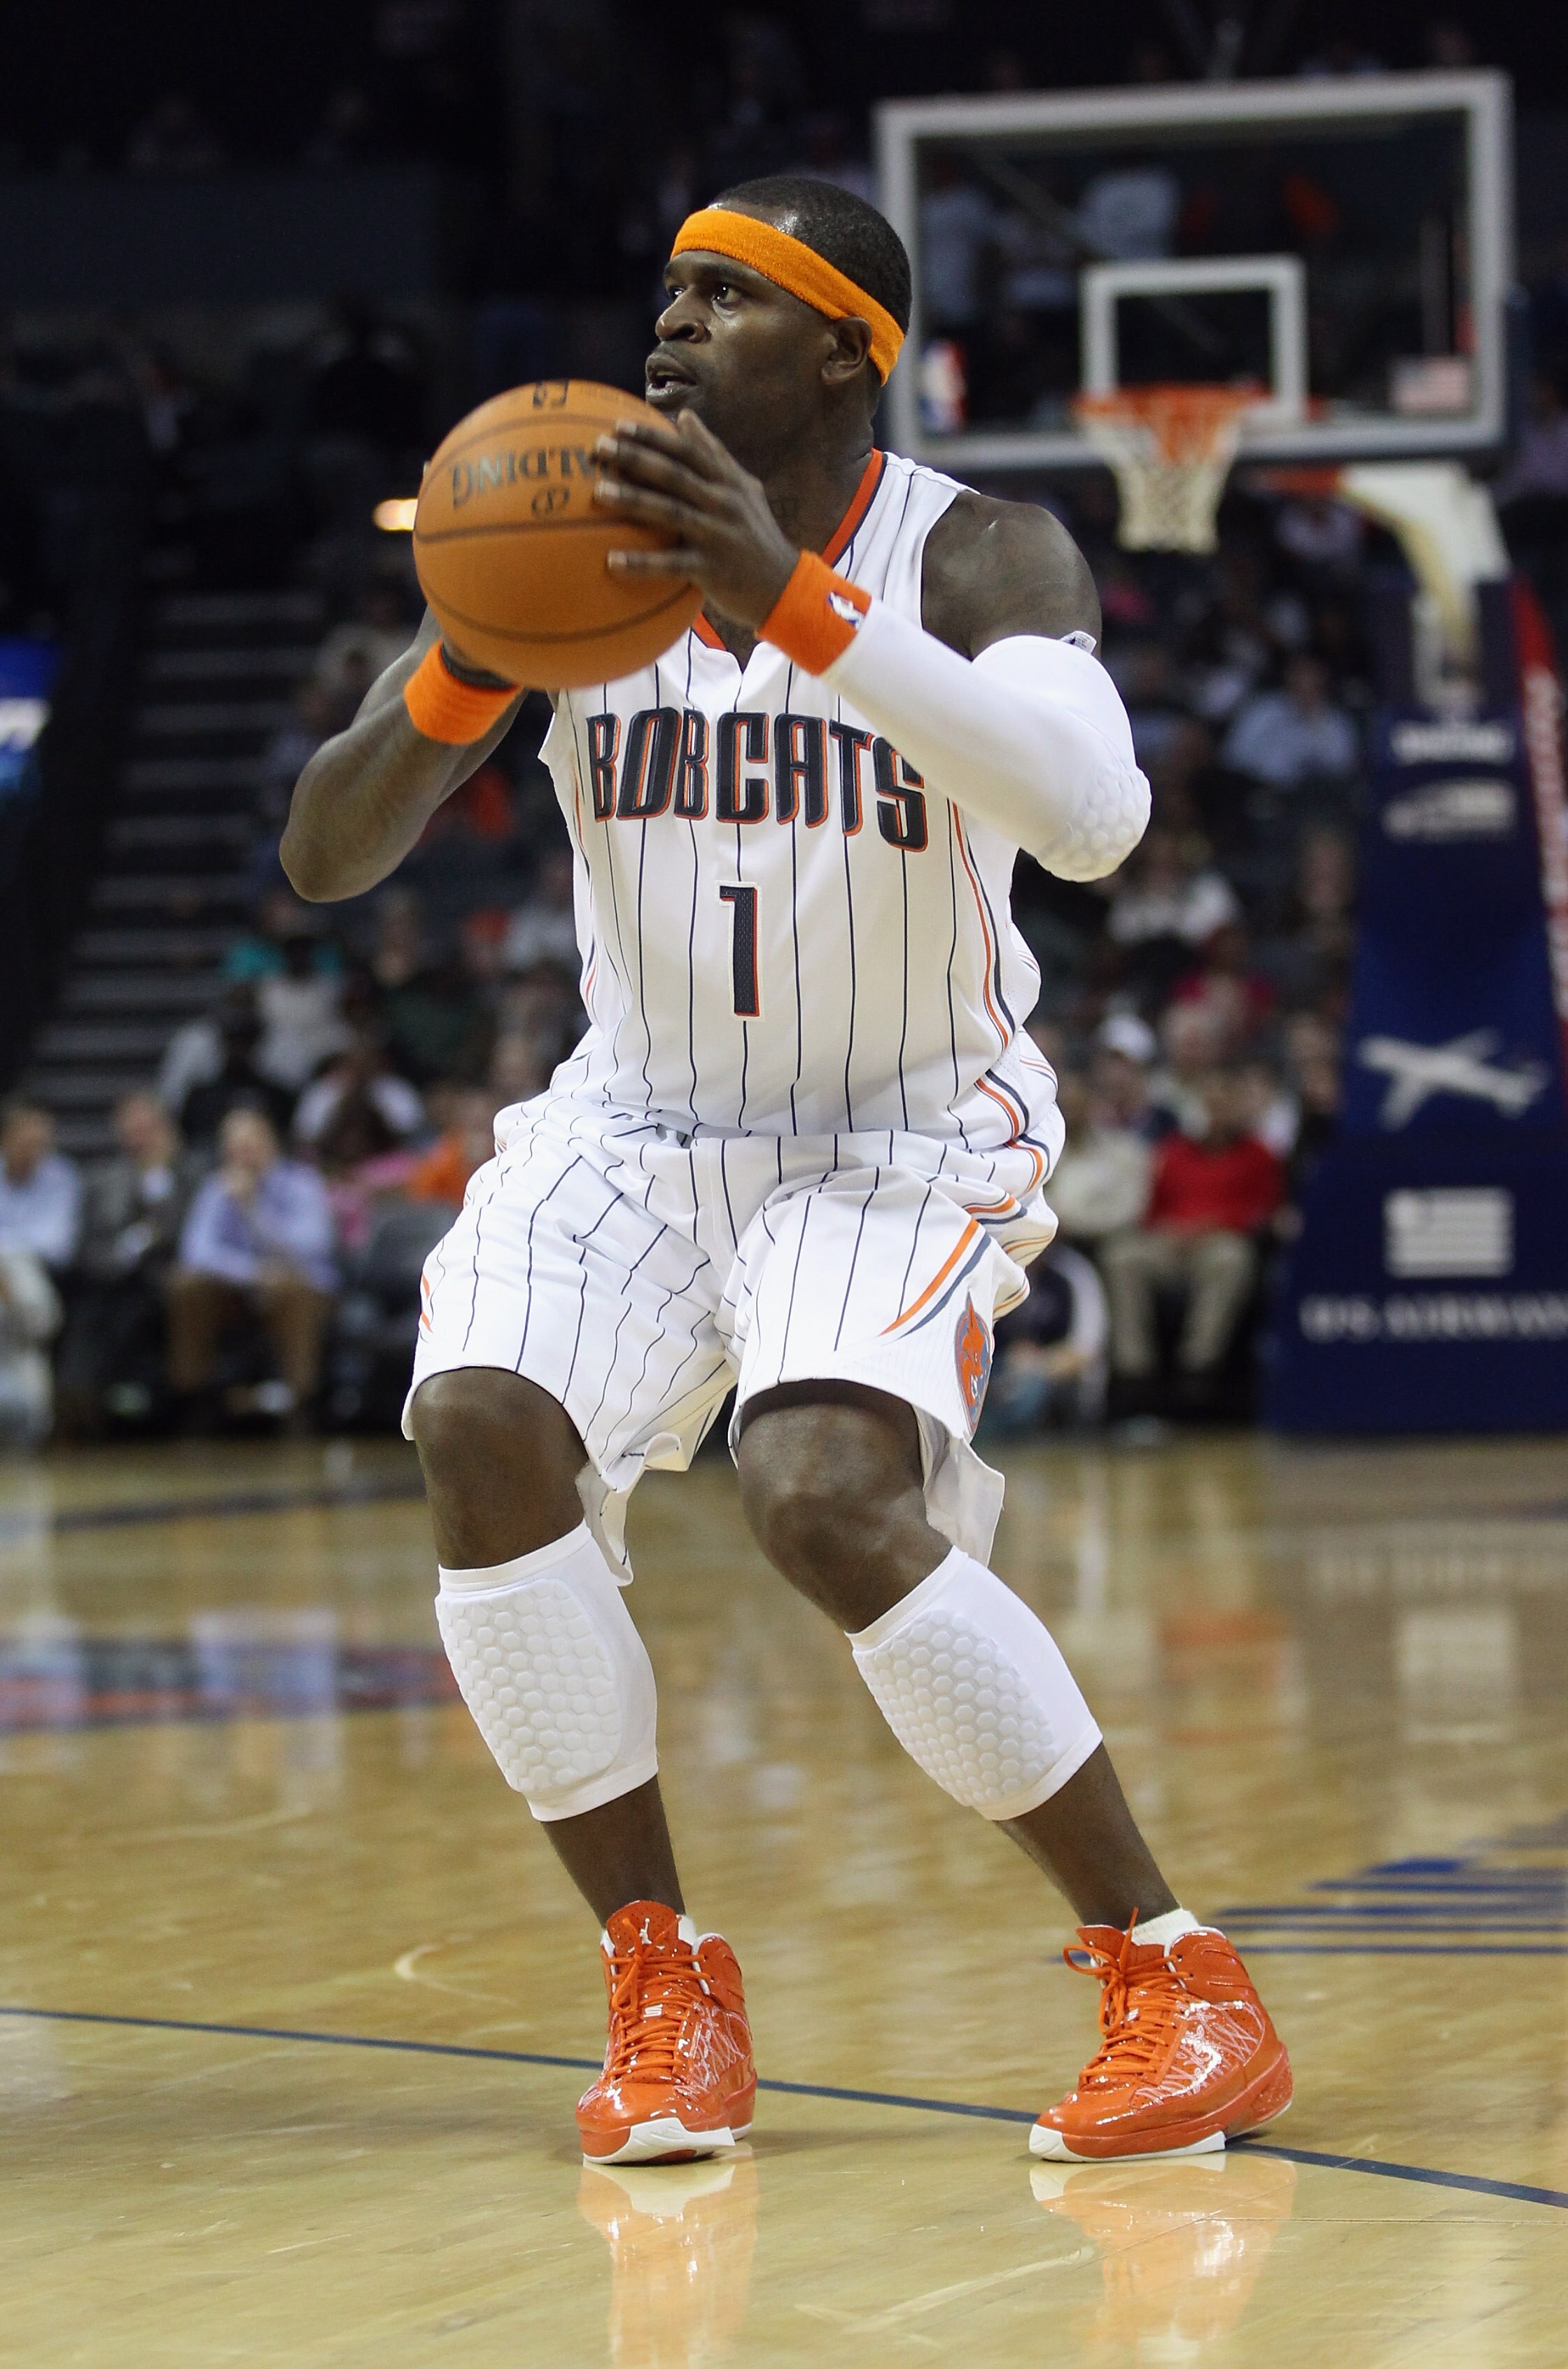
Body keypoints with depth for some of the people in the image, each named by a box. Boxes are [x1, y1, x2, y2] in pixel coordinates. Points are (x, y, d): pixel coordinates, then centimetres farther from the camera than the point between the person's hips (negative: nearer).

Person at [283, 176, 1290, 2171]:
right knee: (478, 1434, -23)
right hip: (640, 1115, 4)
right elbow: (322, 855, -6)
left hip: (911, 1128, -4)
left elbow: (1094, 815, -36)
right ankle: (663, 1987, -7)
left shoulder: (979, 558, -14)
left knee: (828, 1507, -28)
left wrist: (797, 604, -42)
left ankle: (1178, 1987, -14)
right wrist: (467, 671, -27)